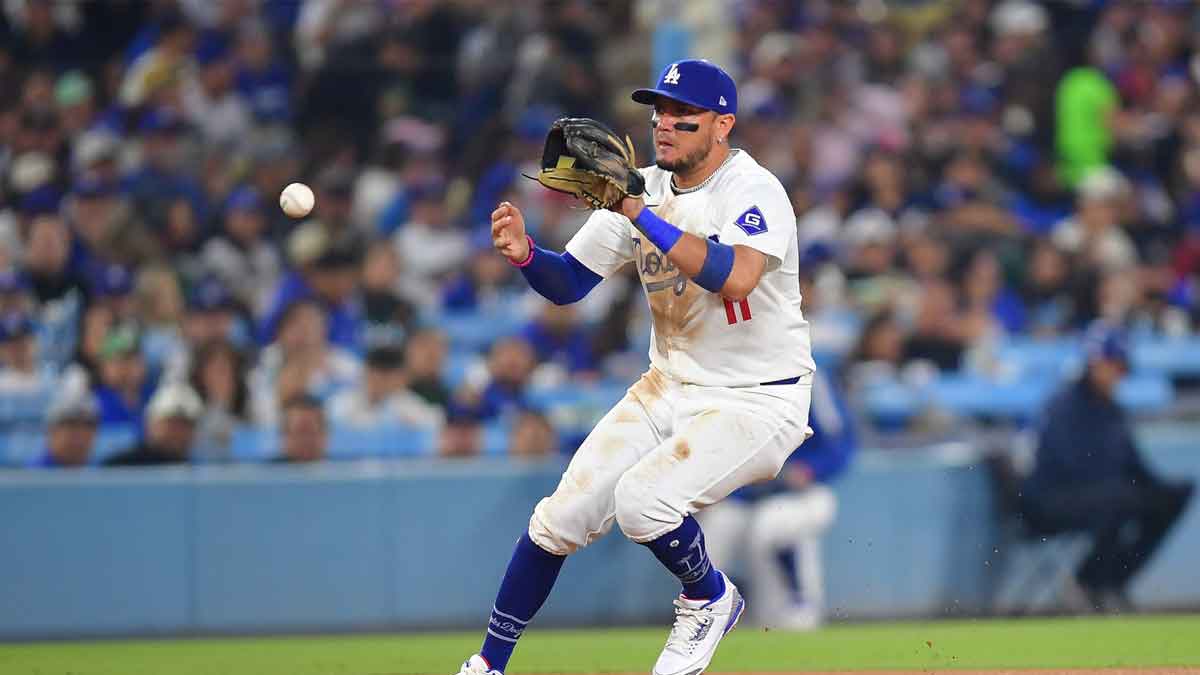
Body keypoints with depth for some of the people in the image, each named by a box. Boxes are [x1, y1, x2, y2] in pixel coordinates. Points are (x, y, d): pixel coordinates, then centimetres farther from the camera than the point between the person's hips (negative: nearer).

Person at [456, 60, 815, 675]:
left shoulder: (753, 190, -19)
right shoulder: (642, 189, 3)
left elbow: (736, 278, -38)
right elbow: (569, 283, 5)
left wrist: (640, 214, -38)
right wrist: (525, 254, -17)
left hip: (758, 402, -7)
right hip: (669, 388, 7)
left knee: (640, 497, -28)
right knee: (561, 516, -3)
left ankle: (710, 600, 2)